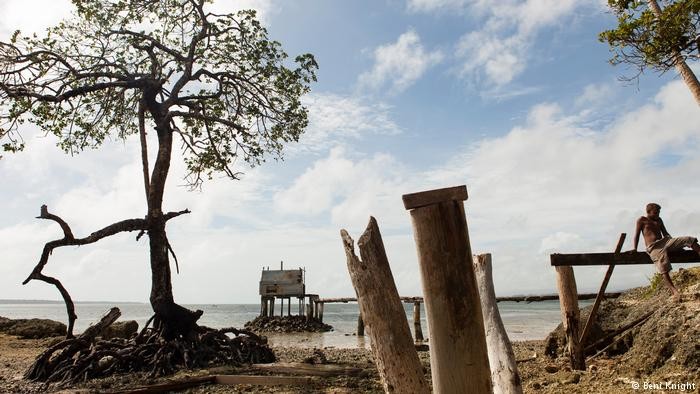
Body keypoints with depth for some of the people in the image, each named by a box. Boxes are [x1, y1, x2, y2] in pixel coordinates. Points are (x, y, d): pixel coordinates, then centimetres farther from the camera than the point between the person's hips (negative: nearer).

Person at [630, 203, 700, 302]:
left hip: (665, 241, 7)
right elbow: (637, 234, 2)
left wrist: (675, 244, 13)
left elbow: (665, 233, 24)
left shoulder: (659, 220, 24)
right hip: (653, 247, -7)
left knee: (689, 240, -14)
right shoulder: (642, 220, 7)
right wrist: (635, 248, -5)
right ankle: (674, 292, -34)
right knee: (664, 270, -25)